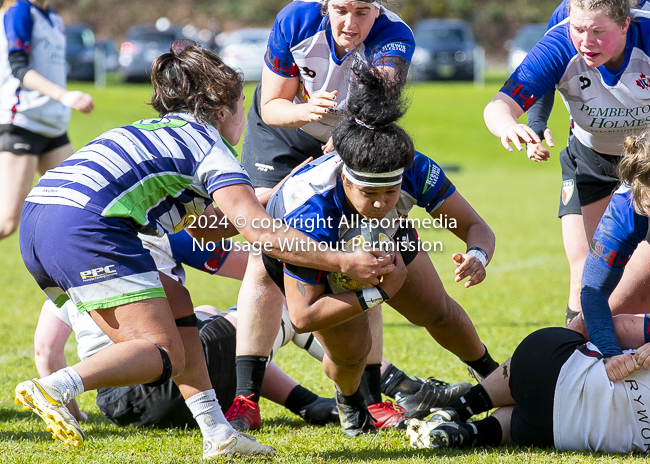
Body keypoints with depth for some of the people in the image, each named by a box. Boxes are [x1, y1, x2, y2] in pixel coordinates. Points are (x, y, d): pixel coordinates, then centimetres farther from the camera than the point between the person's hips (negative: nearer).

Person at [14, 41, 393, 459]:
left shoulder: (155, 131, 31)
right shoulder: (211, 149, 6)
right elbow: (260, 232, -7)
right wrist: (344, 262, -4)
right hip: (87, 223, -9)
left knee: (174, 302, 19)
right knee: (167, 356, -6)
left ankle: (217, 432, 13)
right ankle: (57, 388, -28)